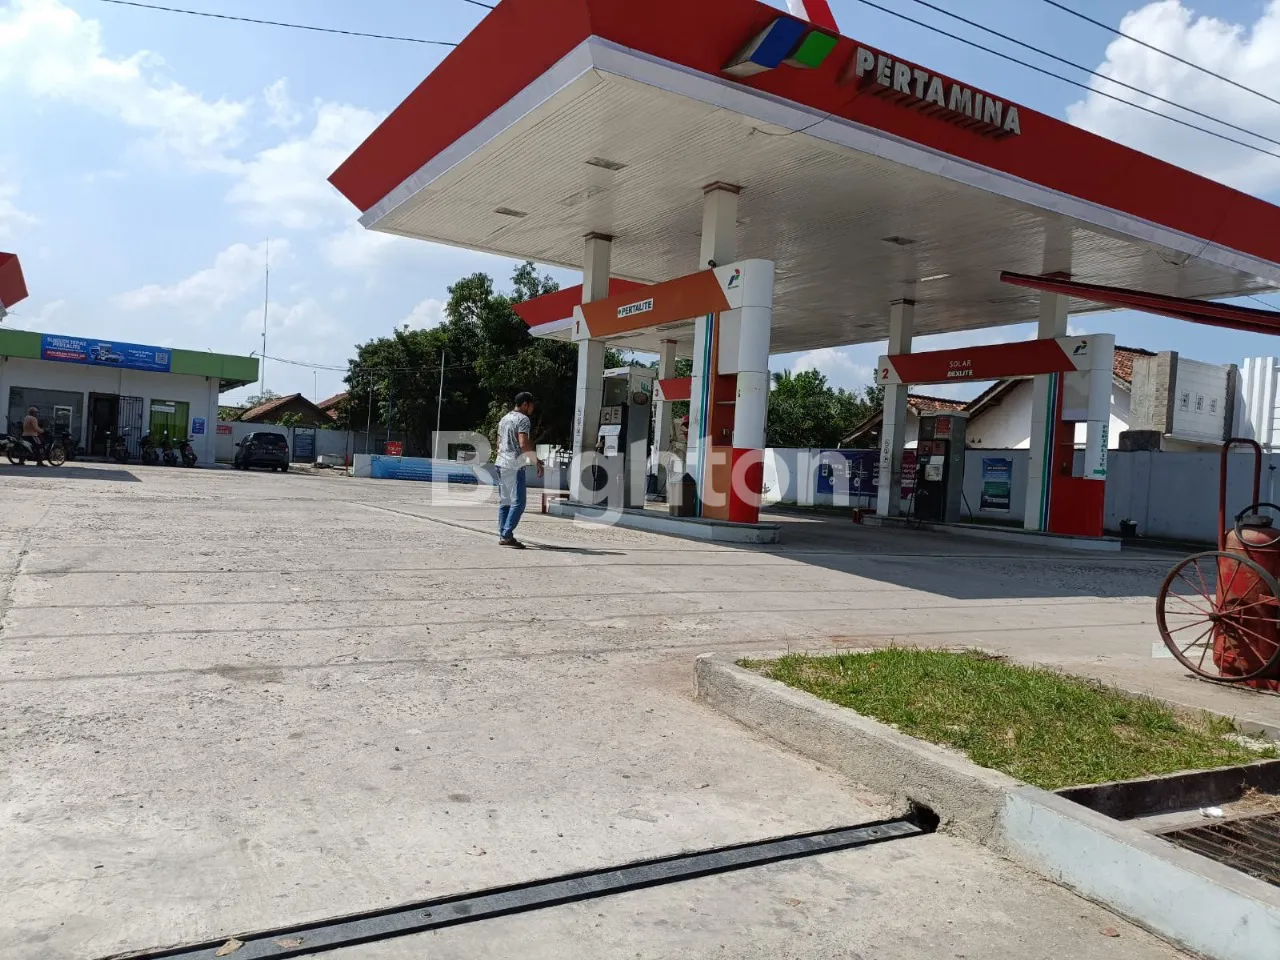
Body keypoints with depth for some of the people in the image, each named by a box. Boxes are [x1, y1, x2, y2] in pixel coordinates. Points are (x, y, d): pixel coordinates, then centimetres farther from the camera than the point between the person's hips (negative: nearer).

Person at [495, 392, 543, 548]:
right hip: (515, 466, -9)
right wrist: (537, 462, -14)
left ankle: (503, 535, 10)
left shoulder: (504, 419, 19)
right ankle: (507, 536, -13)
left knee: (504, 502, 10)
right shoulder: (523, 419, -8)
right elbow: (524, 444, -19)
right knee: (518, 503, -8)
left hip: (501, 464, 9)